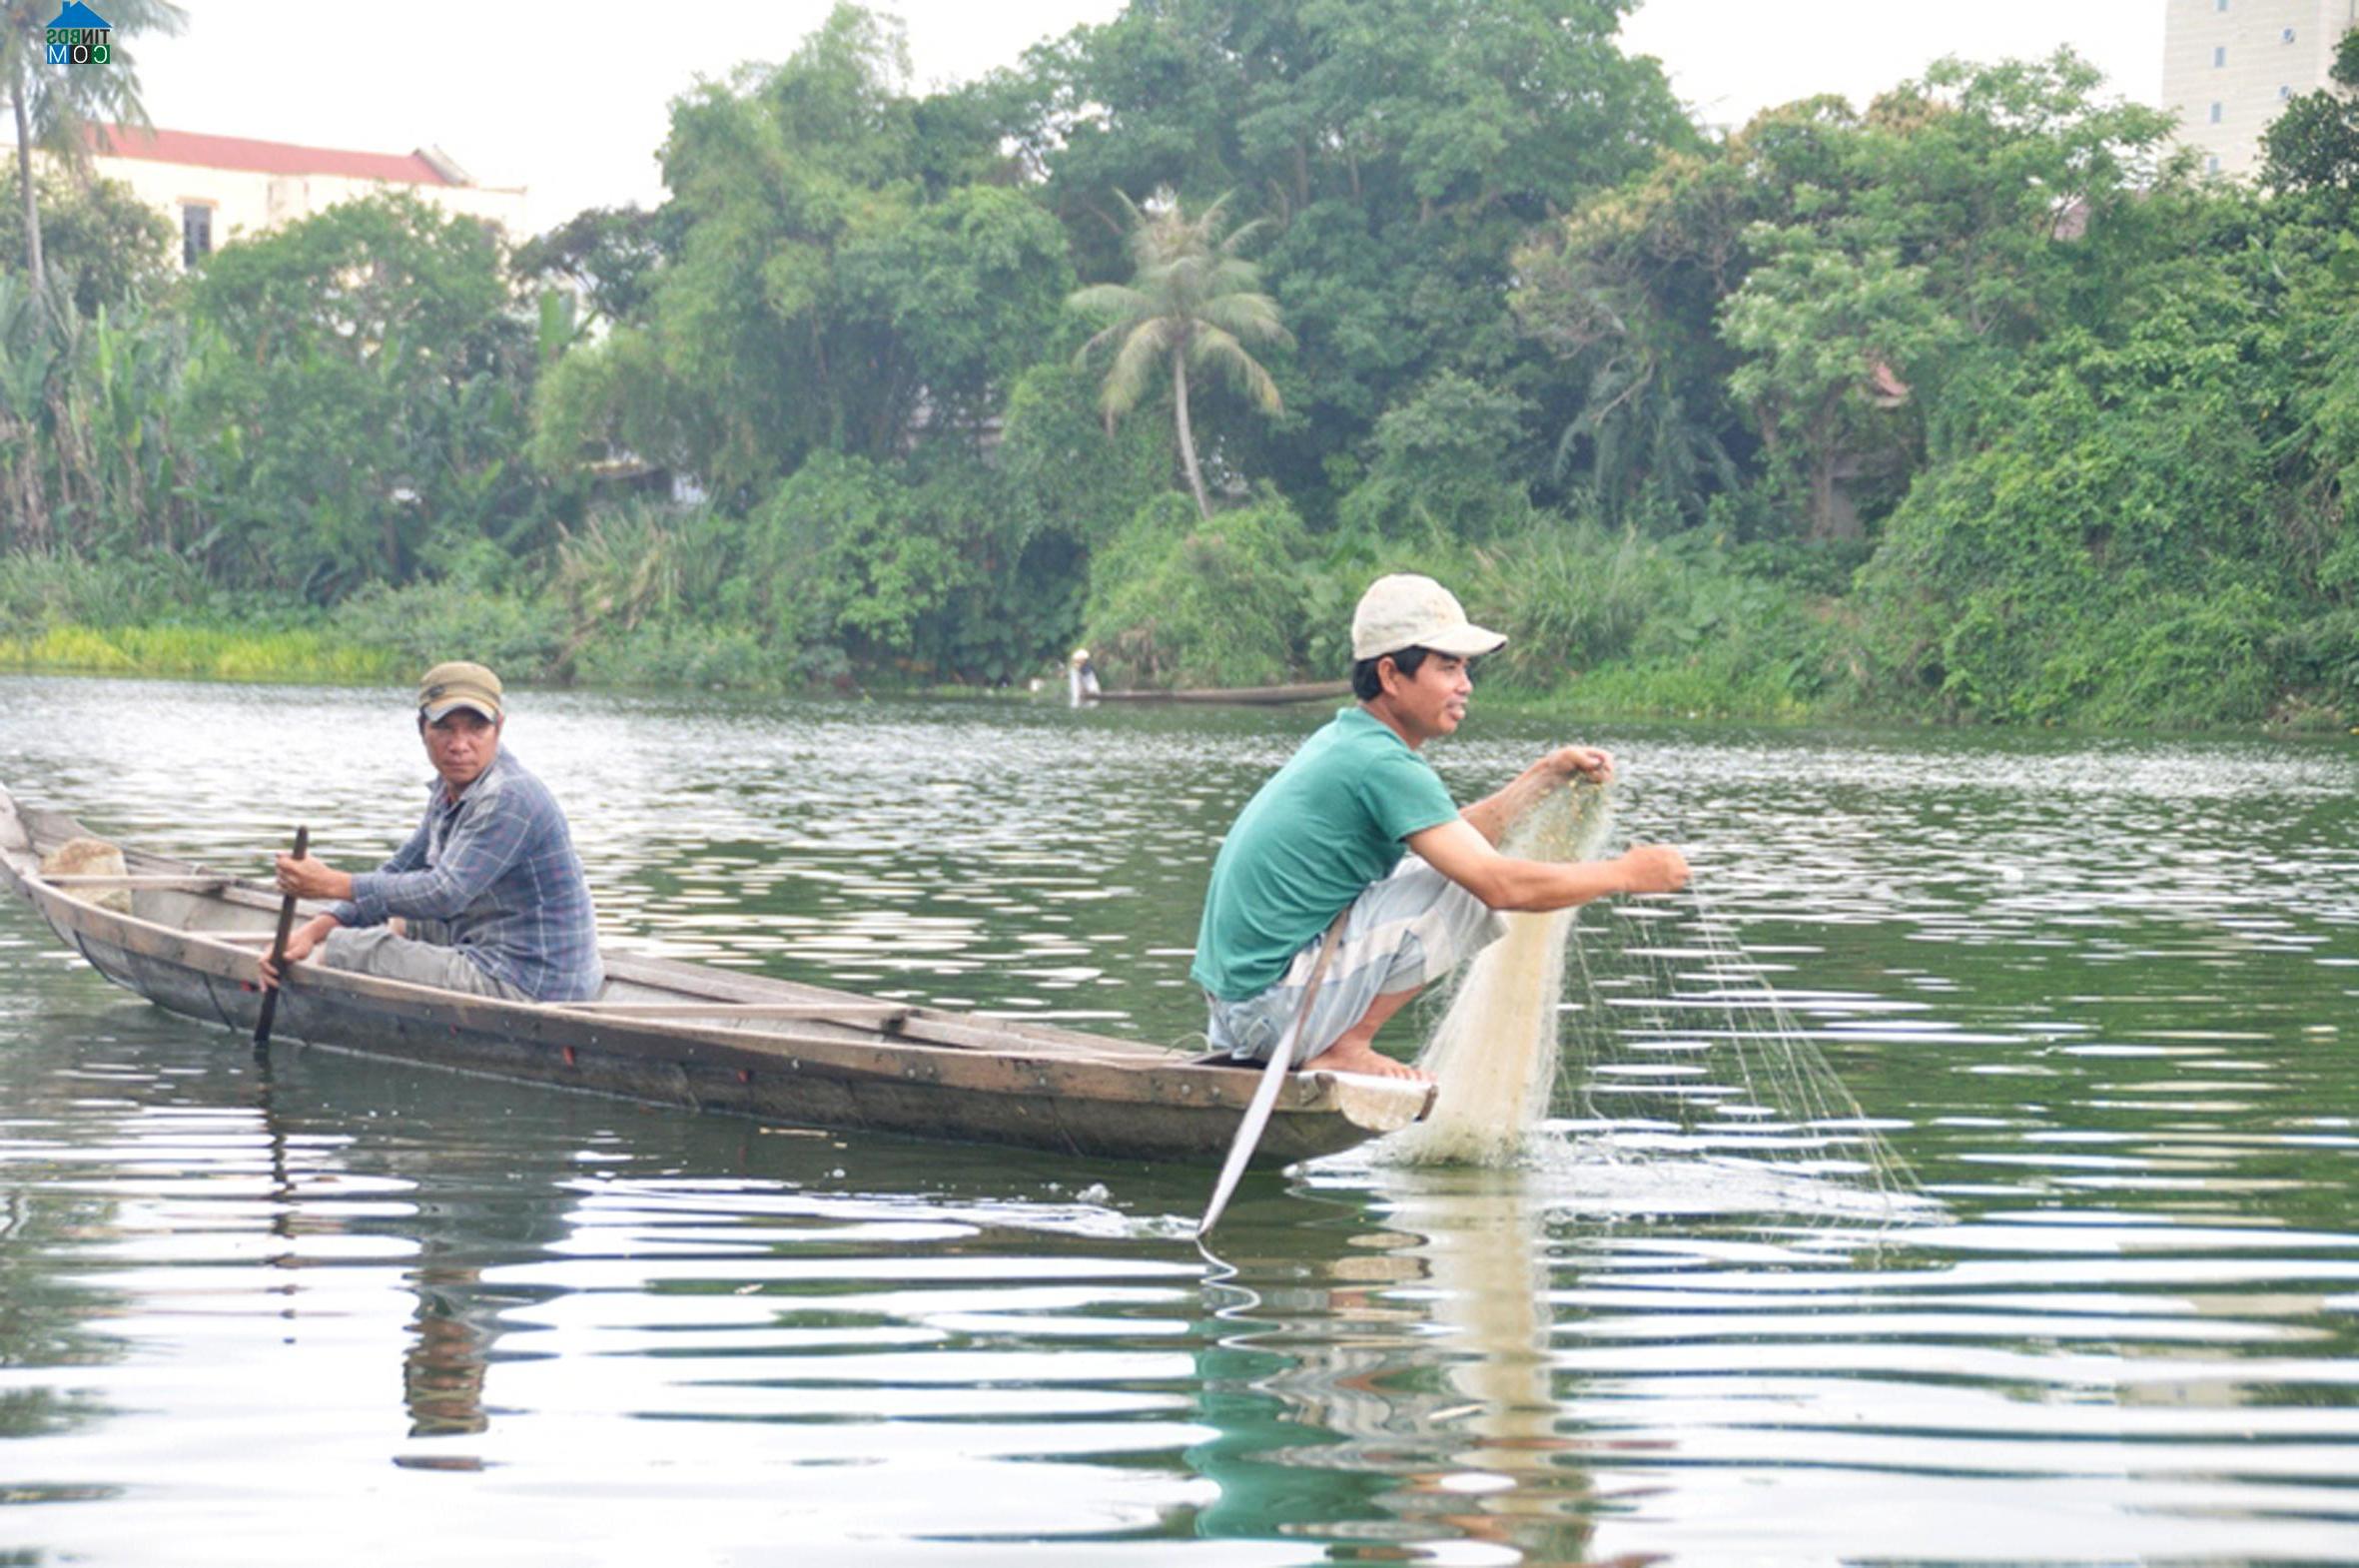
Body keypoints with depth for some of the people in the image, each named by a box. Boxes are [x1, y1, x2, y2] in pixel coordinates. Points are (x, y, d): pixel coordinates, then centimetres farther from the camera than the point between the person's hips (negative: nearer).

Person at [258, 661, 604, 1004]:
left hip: (529, 986, -10)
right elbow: (398, 873, 13)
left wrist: (332, 884, -25)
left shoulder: (510, 799, -20)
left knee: (344, 951, -9)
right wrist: (314, 929, -1)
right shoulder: (447, 792, 12)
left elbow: (445, 894, -27)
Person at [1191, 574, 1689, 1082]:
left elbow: (1457, 838, 23)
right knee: (1466, 887, -11)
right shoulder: (1382, 765, -17)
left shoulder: (1341, 741, 13)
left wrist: (1545, 775, 15)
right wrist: (1625, 873, -9)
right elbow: (1499, 882, -21)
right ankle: (1345, 1047, -7)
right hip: (1275, 1008, -10)